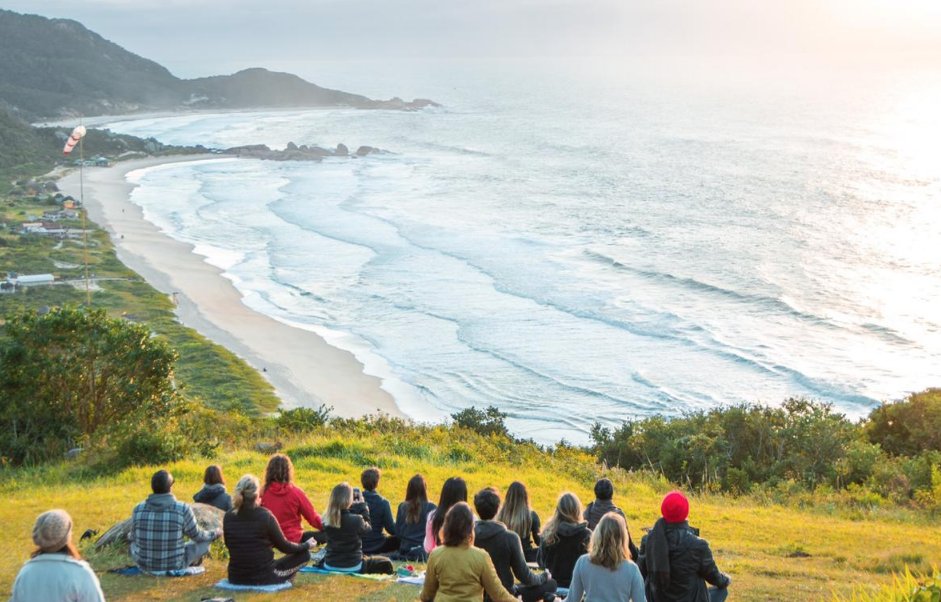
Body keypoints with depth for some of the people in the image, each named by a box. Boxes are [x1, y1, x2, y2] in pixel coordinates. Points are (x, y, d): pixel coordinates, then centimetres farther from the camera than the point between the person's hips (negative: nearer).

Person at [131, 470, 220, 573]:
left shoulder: (138, 509, -12)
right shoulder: (182, 510, -19)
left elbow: (134, 538, 6)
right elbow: (196, 535, -3)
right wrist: (214, 534, 19)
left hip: (144, 564, 3)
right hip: (174, 565, -2)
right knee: (205, 541, 21)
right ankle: (193, 562, 53)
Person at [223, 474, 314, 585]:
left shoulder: (228, 517, -5)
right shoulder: (265, 516, -17)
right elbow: (284, 546, -6)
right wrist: (306, 545, 12)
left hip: (235, 578, 5)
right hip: (263, 578, -5)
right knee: (305, 554, 9)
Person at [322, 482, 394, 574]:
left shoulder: (327, 519, -9)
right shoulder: (356, 519, -24)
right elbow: (367, 528, -1)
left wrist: (353, 506, 10)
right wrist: (362, 505, 5)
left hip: (329, 566, 5)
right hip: (352, 568, -5)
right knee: (386, 563, 15)